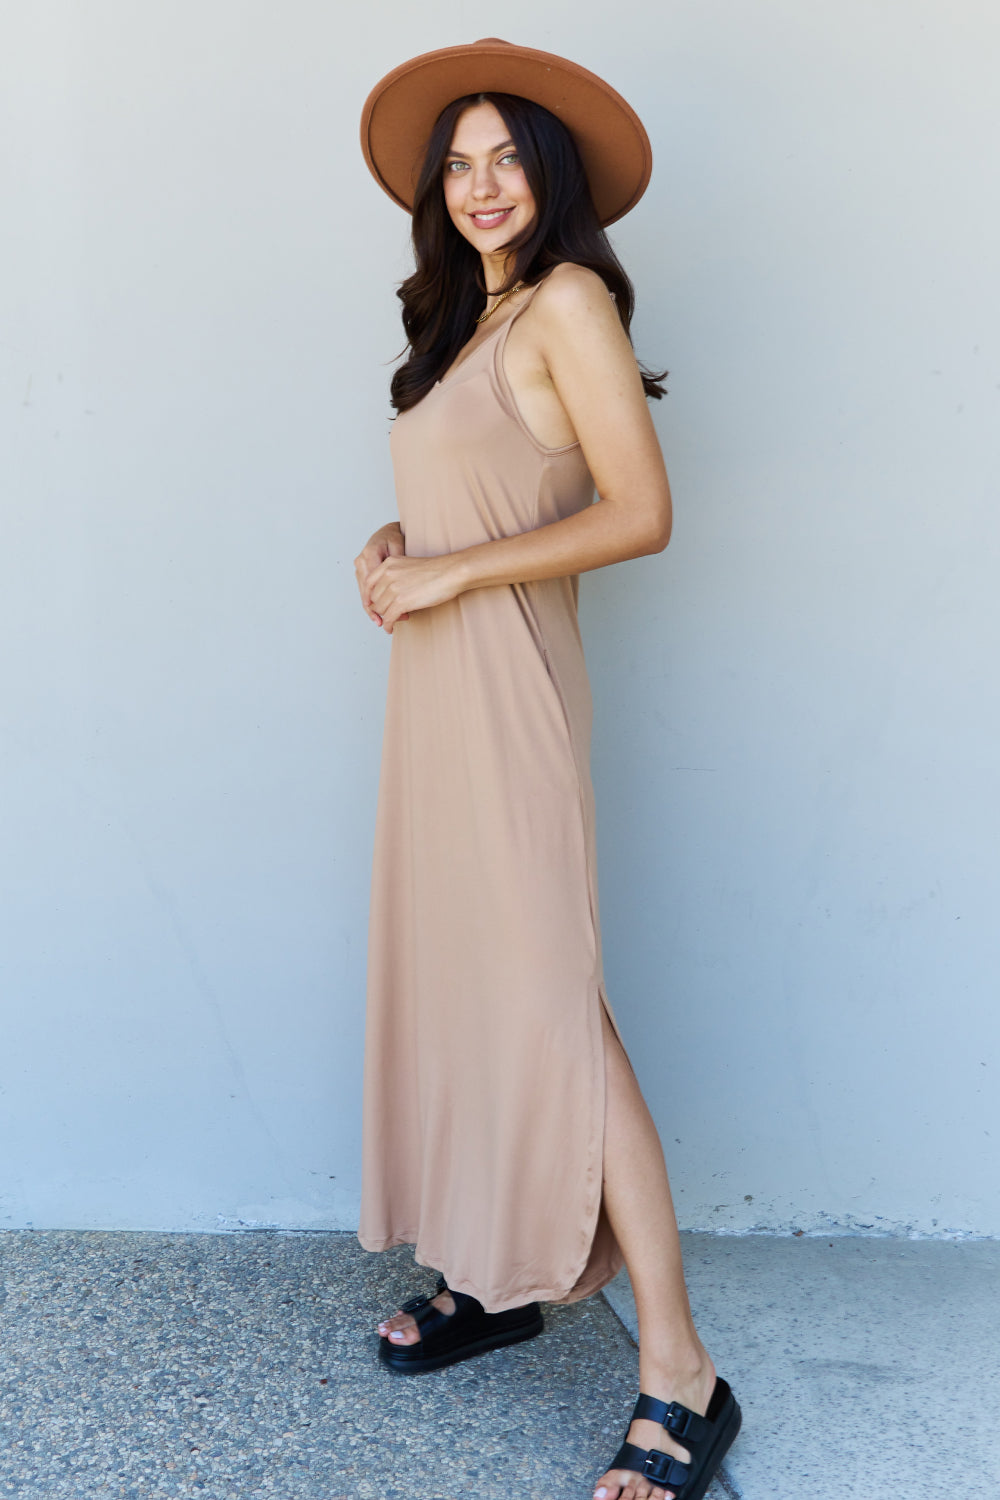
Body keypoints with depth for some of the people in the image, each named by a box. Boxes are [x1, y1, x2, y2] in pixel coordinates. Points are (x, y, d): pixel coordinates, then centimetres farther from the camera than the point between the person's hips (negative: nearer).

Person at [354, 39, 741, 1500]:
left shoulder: (569, 302, -7)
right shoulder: (468, 316, 19)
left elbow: (639, 514, -15)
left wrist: (448, 574, -14)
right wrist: (393, 546, 4)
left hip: (508, 686, -9)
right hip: (436, 681, 9)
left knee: (549, 1000, -12)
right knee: (449, 976, 10)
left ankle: (680, 1377, -4)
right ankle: (490, 1278, 23)